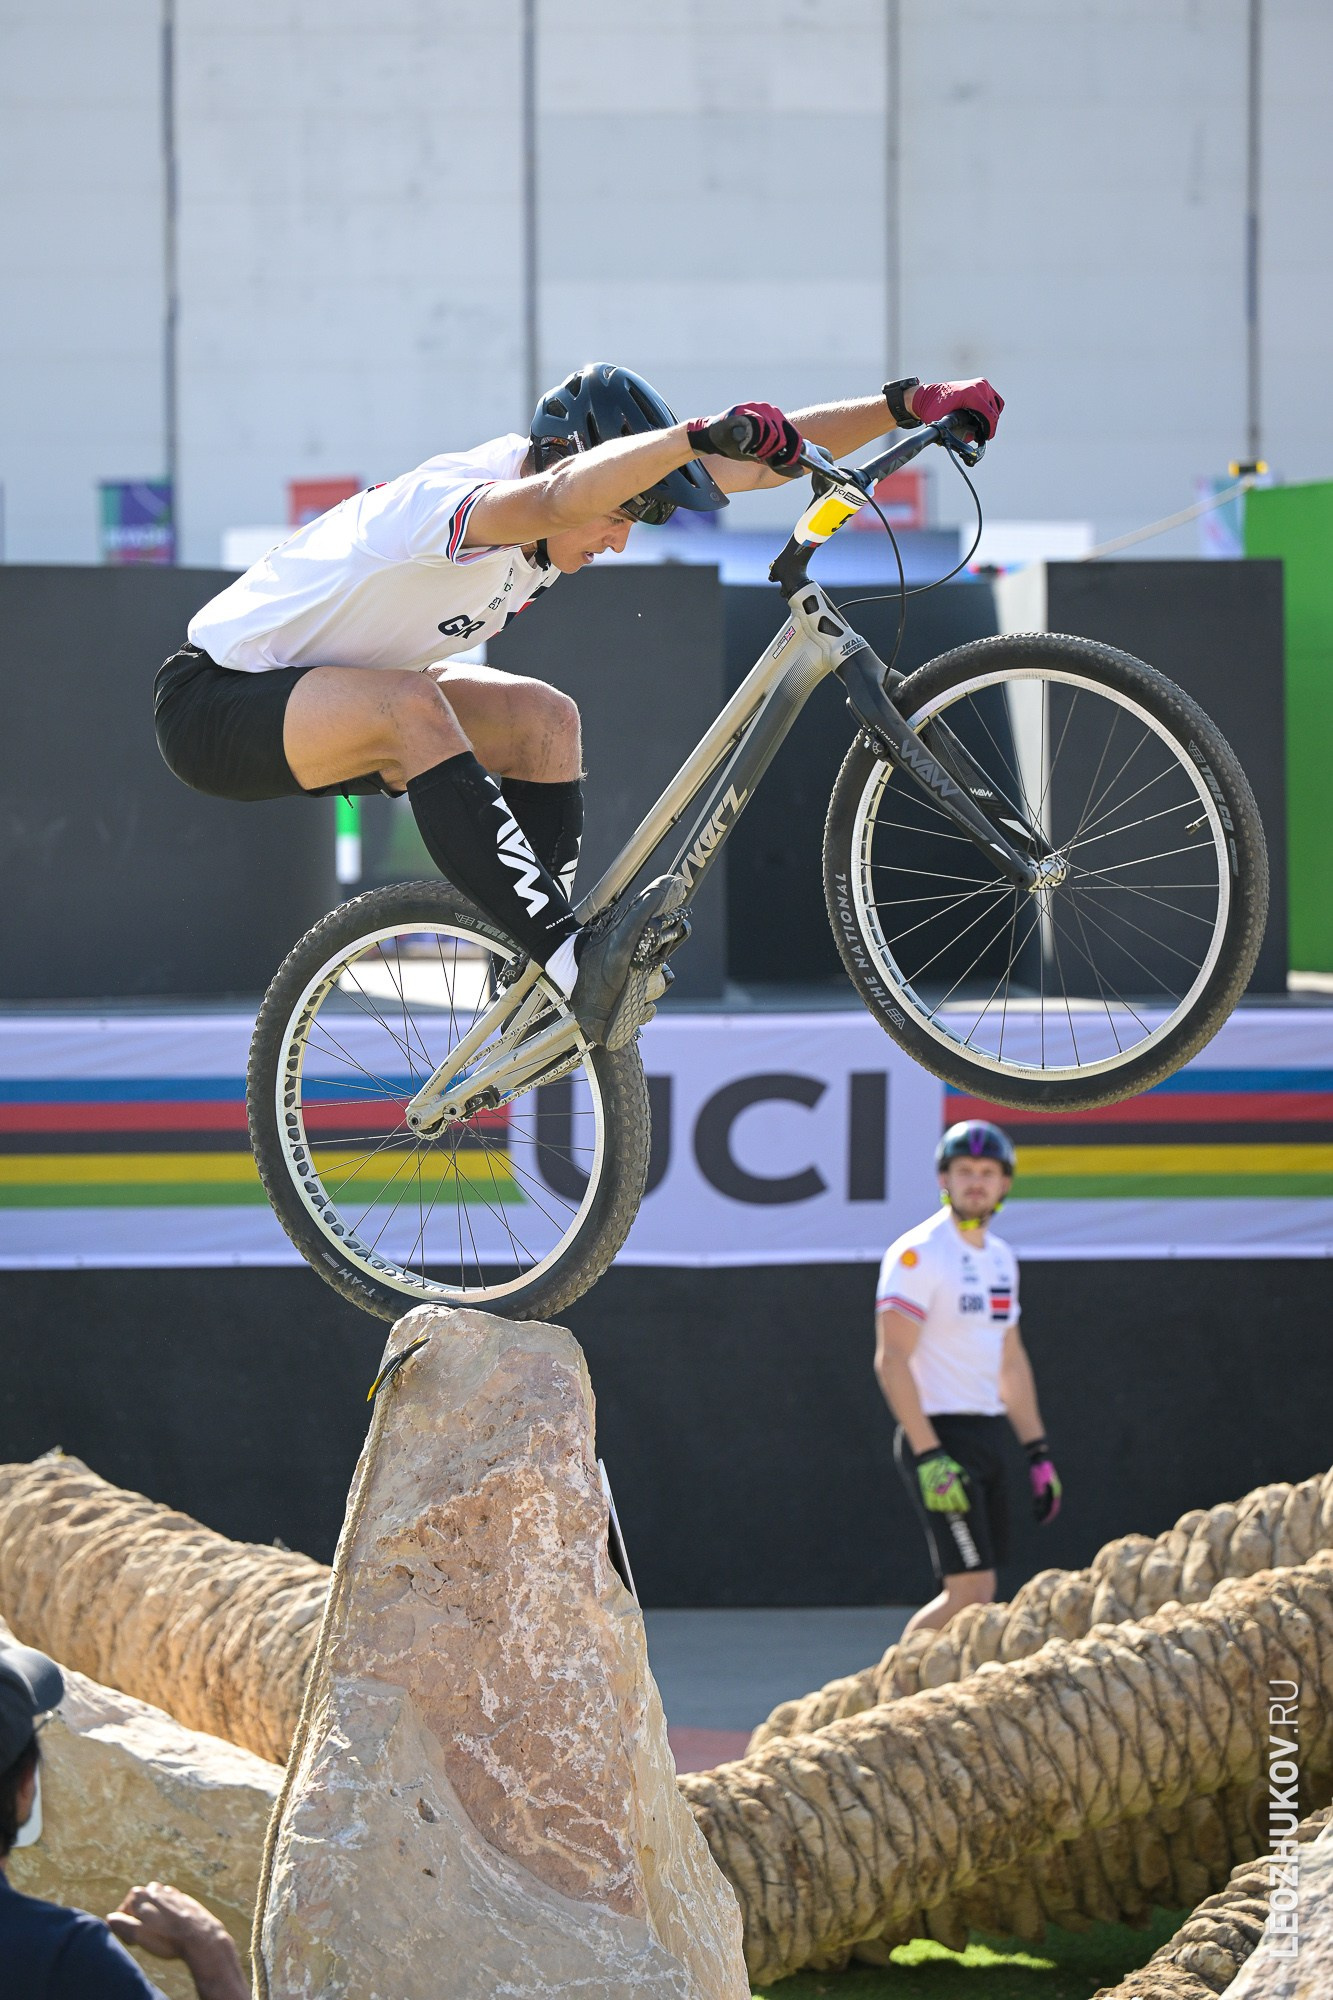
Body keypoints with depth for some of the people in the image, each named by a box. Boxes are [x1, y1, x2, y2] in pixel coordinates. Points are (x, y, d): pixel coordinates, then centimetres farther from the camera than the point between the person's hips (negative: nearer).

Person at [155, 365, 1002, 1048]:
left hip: (315, 688, 9)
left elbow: (760, 457, -3)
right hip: (216, 701, -9)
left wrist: (903, 405, -10)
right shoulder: (461, 497, -30)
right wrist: (702, 433, -65)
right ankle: (573, 957, -37)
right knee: (414, 705, -34)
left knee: (544, 719, -1)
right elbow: (559, 498, -55)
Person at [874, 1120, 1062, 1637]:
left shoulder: (1000, 1258, 15)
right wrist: (929, 1457, -23)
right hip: (939, 1435, -8)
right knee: (972, 1592, -13)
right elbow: (891, 1360, -17)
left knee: (970, 1598, 6)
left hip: (988, 1437, 8)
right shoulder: (917, 1254, -12)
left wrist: (1038, 1453, 18)